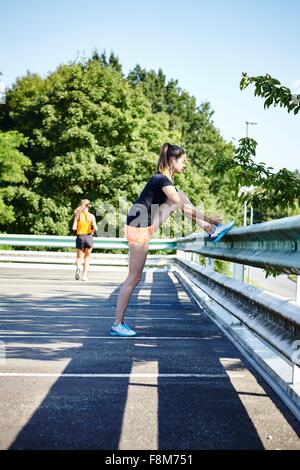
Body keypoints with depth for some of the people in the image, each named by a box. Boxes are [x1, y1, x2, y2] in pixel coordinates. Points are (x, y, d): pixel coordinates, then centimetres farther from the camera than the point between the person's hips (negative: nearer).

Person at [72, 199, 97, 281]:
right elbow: (95, 228, -11)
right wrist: (92, 231, 10)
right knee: (87, 257, 15)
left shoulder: (77, 215, -2)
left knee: (79, 257, 11)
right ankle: (85, 275, 9)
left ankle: (78, 267, -22)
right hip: (88, 237, 0)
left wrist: (79, 227, 11)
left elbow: (74, 228, -9)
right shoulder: (91, 216, -3)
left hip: (80, 237, 0)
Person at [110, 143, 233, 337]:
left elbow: (183, 205, 15)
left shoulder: (165, 180, 12)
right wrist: (208, 219, -10)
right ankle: (118, 325, 2)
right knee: (134, 278, -5)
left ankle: (210, 231, 9)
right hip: (139, 229, -9)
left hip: (146, 227, 9)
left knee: (180, 196, 9)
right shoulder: (162, 179, -18)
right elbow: (185, 207, -18)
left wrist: (203, 224, 10)